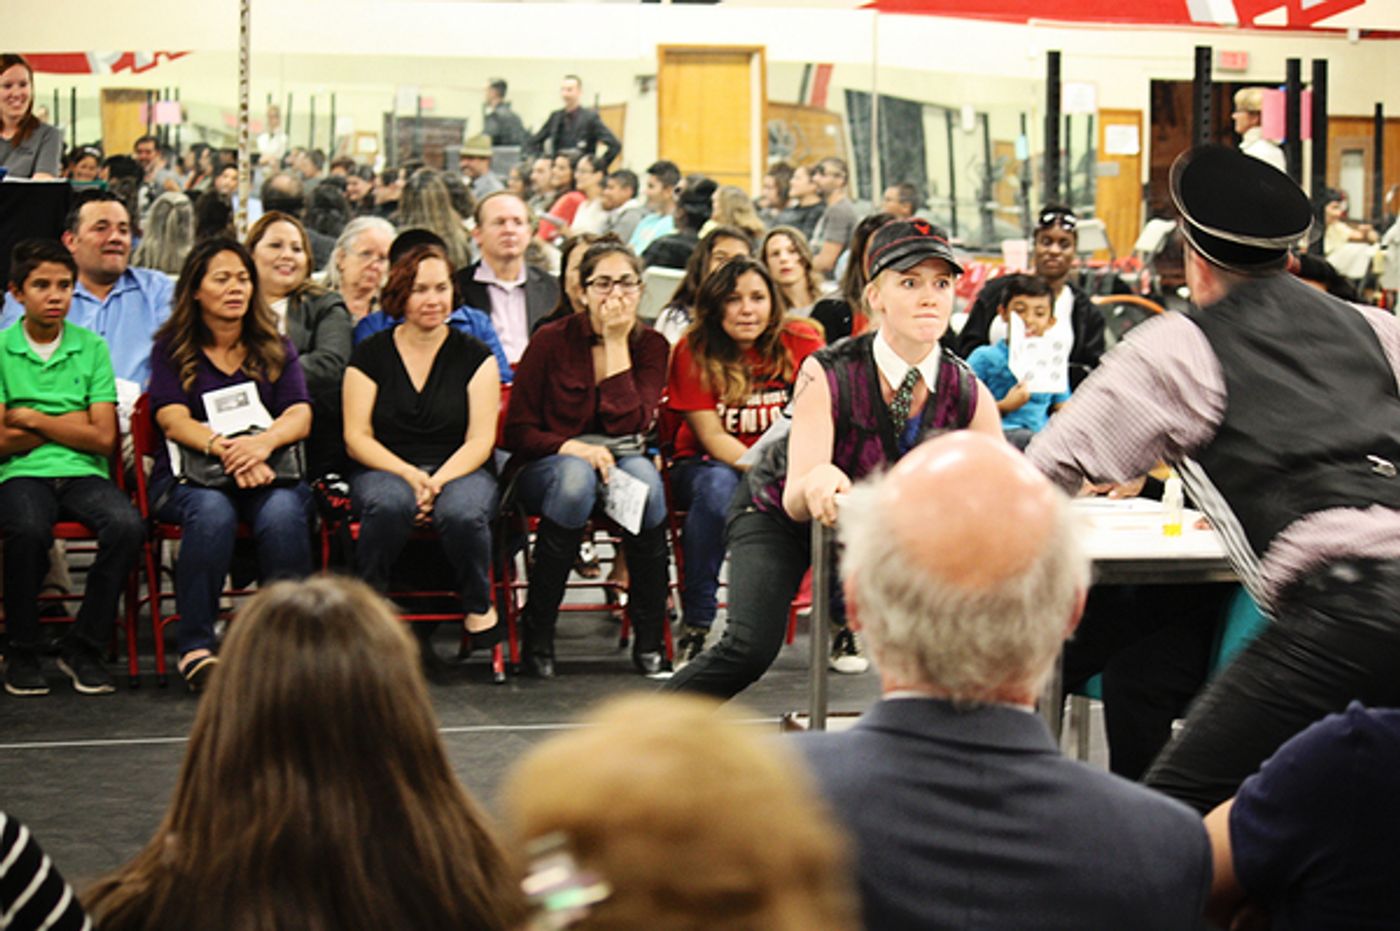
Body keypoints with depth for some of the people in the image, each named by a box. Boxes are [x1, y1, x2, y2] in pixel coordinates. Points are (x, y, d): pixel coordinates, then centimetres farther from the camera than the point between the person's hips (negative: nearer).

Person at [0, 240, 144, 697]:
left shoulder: (92, 348, 10)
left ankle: (84, 646, -11)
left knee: (126, 525, -30)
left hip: (84, 472, 2)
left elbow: (104, 438, 1)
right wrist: (72, 423, -2)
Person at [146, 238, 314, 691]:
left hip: (267, 472, 2)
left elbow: (300, 415, 1)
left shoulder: (275, 348, 15)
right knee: (212, 511, -37)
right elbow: (173, 419, -6)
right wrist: (224, 448, -26)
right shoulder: (172, 348, 9)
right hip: (188, 475, -1)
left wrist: (262, 442, -23)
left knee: (283, 512, -34)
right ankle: (195, 646, -32)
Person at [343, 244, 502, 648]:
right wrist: (409, 474, -16)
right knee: (389, 504, -38)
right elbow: (356, 438, 1)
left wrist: (438, 481, -18)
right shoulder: (372, 354, 7)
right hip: (386, 469, 0)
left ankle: (479, 608, -8)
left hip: (460, 471, 0)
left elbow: (481, 440, 0)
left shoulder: (474, 356, 7)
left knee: (463, 513, -36)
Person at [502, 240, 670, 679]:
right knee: (575, 478, -38)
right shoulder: (552, 341, -4)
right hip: (549, 465, -2)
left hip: (621, 460, 2)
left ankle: (650, 638, -25)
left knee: (644, 478, -34)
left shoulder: (651, 345, 2)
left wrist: (616, 342, -15)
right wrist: (572, 448, -21)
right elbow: (516, 431, -4)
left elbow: (629, 422, -14)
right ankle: (538, 637, -30)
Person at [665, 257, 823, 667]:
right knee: (717, 486, -37)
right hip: (706, 464, -1)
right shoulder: (693, 352, -9)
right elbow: (712, 437, -14)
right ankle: (695, 626, -30)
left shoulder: (800, 343, -6)